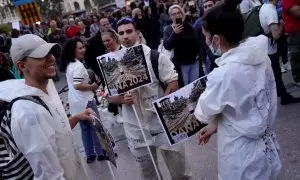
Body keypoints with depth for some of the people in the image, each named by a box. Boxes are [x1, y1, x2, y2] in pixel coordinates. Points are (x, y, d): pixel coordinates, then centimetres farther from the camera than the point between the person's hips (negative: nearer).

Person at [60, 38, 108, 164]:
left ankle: (90, 155, 23)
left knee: (85, 128, 15)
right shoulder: (78, 65, -20)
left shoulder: (69, 65, 11)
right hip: (85, 101, -9)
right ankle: (101, 153, 15)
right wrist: (92, 86, -14)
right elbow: (78, 85, -27)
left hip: (76, 102, 9)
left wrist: (88, 82, 14)